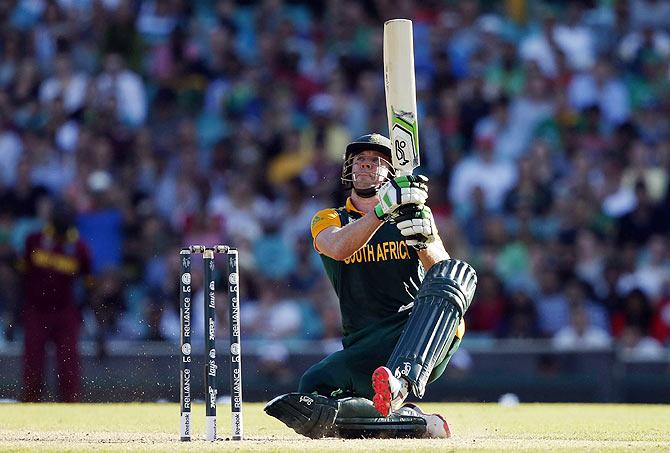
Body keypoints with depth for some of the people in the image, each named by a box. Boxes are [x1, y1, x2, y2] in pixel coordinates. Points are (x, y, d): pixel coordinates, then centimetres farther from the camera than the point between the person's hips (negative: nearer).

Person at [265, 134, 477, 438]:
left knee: (455, 272, -31)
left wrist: (423, 240, -23)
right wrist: (383, 209, -27)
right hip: (365, 351, 0)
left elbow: (441, 269, -1)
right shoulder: (328, 220, 14)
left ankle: (402, 382, -51)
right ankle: (419, 424, -17)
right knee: (312, 392, -29)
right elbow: (339, 248, -12)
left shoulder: (415, 214, 17)